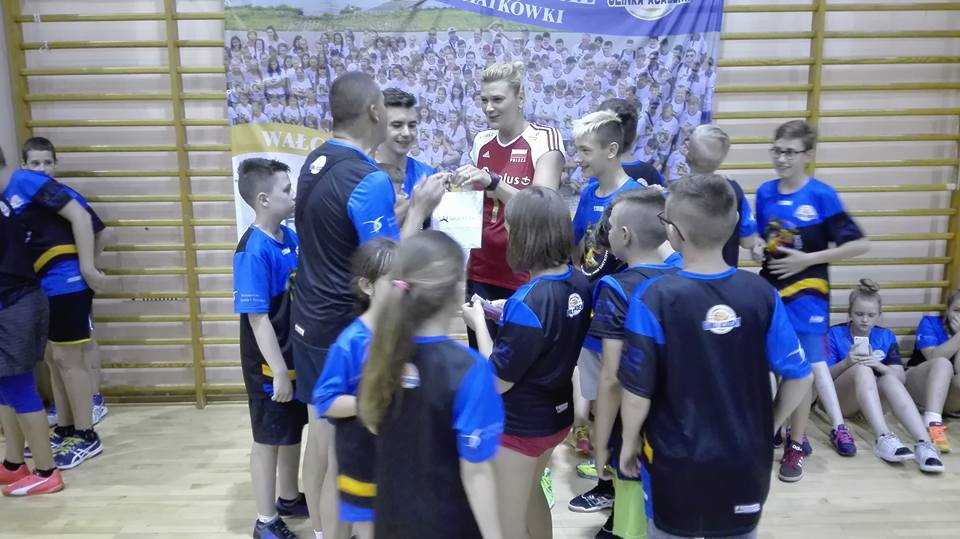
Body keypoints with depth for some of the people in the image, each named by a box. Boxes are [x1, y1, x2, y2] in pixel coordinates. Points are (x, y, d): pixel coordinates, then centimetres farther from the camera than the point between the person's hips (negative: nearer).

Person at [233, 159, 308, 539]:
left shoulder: (291, 238, 1)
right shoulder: (254, 251, -22)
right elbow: (257, 318, -22)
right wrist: (278, 370, -20)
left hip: (298, 355, 8)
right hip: (270, 365, -8)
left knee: (294, 431, 21)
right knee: (269, 439, 7)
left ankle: (289, 497, 41)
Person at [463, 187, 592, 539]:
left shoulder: (527, 302, -31)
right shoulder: (579, 283, -8)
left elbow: (498, 381, -22)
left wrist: (479, 323, -12)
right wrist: (507, 314, 0)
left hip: (521, 424, -8)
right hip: (557, 414, 8)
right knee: (531, 495, 31)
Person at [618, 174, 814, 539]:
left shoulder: (654, 298, -21)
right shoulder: (761, 293, -12)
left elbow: (637, 393, -15)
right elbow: (799, 377, -4)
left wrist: (629, 443, 2)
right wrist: (766, 426, 12)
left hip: (676, 462, -3)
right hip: (745, 461, 3)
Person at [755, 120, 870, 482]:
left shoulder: (822, 195, -12)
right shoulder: (765, 193, 2)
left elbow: (860, 244, -11)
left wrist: (808, 259, -16)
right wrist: (758, 248, -7)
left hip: (805, 294, -4)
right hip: (769, 290, 4)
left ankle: (795, 445, 18)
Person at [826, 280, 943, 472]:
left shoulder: (886, 337, 8)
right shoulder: (835, 334, -2)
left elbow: (901, 376, -4)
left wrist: (878, 364, -24)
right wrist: (846, 362, -25)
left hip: (873, 398, 3)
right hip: (839, 399, -3)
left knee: (890, 379, -30)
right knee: (862, 369, -33)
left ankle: (924, 444, -44)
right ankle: (884, 438, -49)